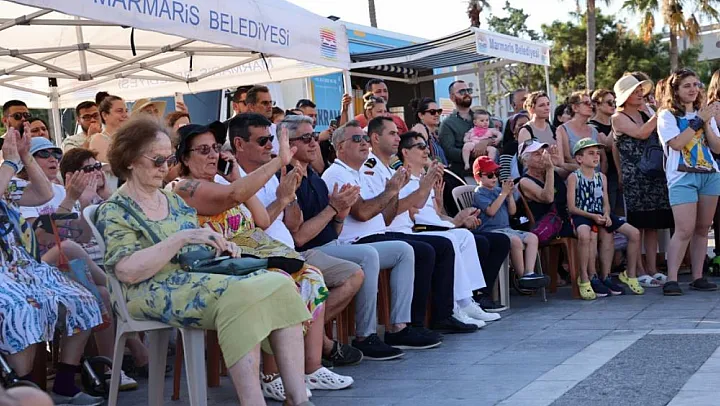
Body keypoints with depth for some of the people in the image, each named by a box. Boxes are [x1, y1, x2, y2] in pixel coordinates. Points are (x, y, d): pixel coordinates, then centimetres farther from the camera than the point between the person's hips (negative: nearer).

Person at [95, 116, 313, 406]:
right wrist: (181, 237, -20)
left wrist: (221, 246, 3)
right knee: (241, 297, -34)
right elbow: (128, 271, -15)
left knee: (279, 286, -20)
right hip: (160, 293, -7)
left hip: (203, 278, 7)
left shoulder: (174, 201, 21)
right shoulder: (114, 211, -1)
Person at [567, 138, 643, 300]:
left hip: (600, 215, 6)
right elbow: (571, 207, -9)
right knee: (585, 235, -42)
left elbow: (606, 203, 13)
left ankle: (631, 276, 7)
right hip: (582, 215, -6)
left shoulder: (601, 177, 14)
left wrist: (606, 215, -10)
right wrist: (592, 216, -19)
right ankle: (585, 279, -28)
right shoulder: (574, 177, -3)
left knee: (635, 233, -7)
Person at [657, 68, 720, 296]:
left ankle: (698, 277, 9)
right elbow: (676, 143, -15)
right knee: (684, 230, -14)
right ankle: (671, 280, -14)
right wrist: (699, 121, -11)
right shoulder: (667, 115, 2)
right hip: (682, 177, -5)